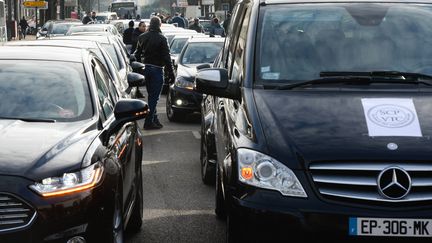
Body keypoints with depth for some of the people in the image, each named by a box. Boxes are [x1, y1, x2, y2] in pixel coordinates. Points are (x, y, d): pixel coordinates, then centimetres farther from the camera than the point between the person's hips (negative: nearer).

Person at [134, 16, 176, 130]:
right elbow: (166, 57, -15)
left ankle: (154, 119, 23)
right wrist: (171, 73, -11)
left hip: (145, 68, 6)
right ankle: (149, 122, -4)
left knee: (151, 95, 17)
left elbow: (137, 54, 13)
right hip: (156, 69, -6)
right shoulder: (161, 39, -14)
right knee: (154, 96, -3)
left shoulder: (142, 37, 6)